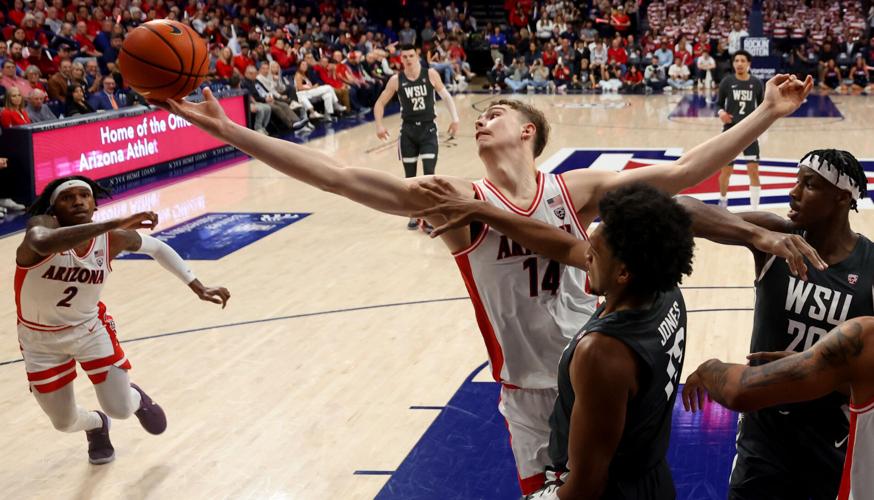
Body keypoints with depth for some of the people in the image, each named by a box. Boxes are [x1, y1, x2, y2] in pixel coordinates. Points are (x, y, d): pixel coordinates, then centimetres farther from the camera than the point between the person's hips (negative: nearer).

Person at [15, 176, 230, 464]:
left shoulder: (112, 238, -18)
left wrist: (198, 288, 0)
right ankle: (96, 425, 51)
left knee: (121, 409, -4)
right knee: (65, 423, 11)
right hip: (40, 339, -1)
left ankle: (137, 399, 36)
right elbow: (43, 244, -56)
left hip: (90, 329, 1)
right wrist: (112, 224, -61)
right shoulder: (42, 225, -29)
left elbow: (157, 248, 3)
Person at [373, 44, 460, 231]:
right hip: (408, 130, 2)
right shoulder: (396, 80, -3)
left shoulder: (430, 74, -5)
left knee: (429, 173, -10)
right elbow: (380, 103, 4)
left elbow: (446, 96, 4)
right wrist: (379, 125, -11)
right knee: (410, 176, 8)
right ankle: (414, 215, 23)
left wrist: (455, 118, -7)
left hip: (428, 128, -1)